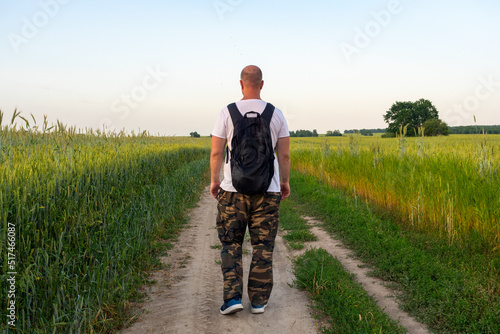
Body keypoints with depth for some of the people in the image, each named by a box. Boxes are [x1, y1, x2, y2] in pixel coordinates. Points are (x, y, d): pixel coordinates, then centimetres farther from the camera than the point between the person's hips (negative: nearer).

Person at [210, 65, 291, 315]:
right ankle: (258, 301, 15)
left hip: (234, 189, -1)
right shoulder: (276, 114, 1)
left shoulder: (227, 113, -3)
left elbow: (216, 152, -2)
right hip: (267, 190, 1)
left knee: (231, 244, 11)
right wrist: (285, 181, 16)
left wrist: (214, 180, 12)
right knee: (263, 247, 9)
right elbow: (284, 154, 2)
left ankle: (233, 297, 4)